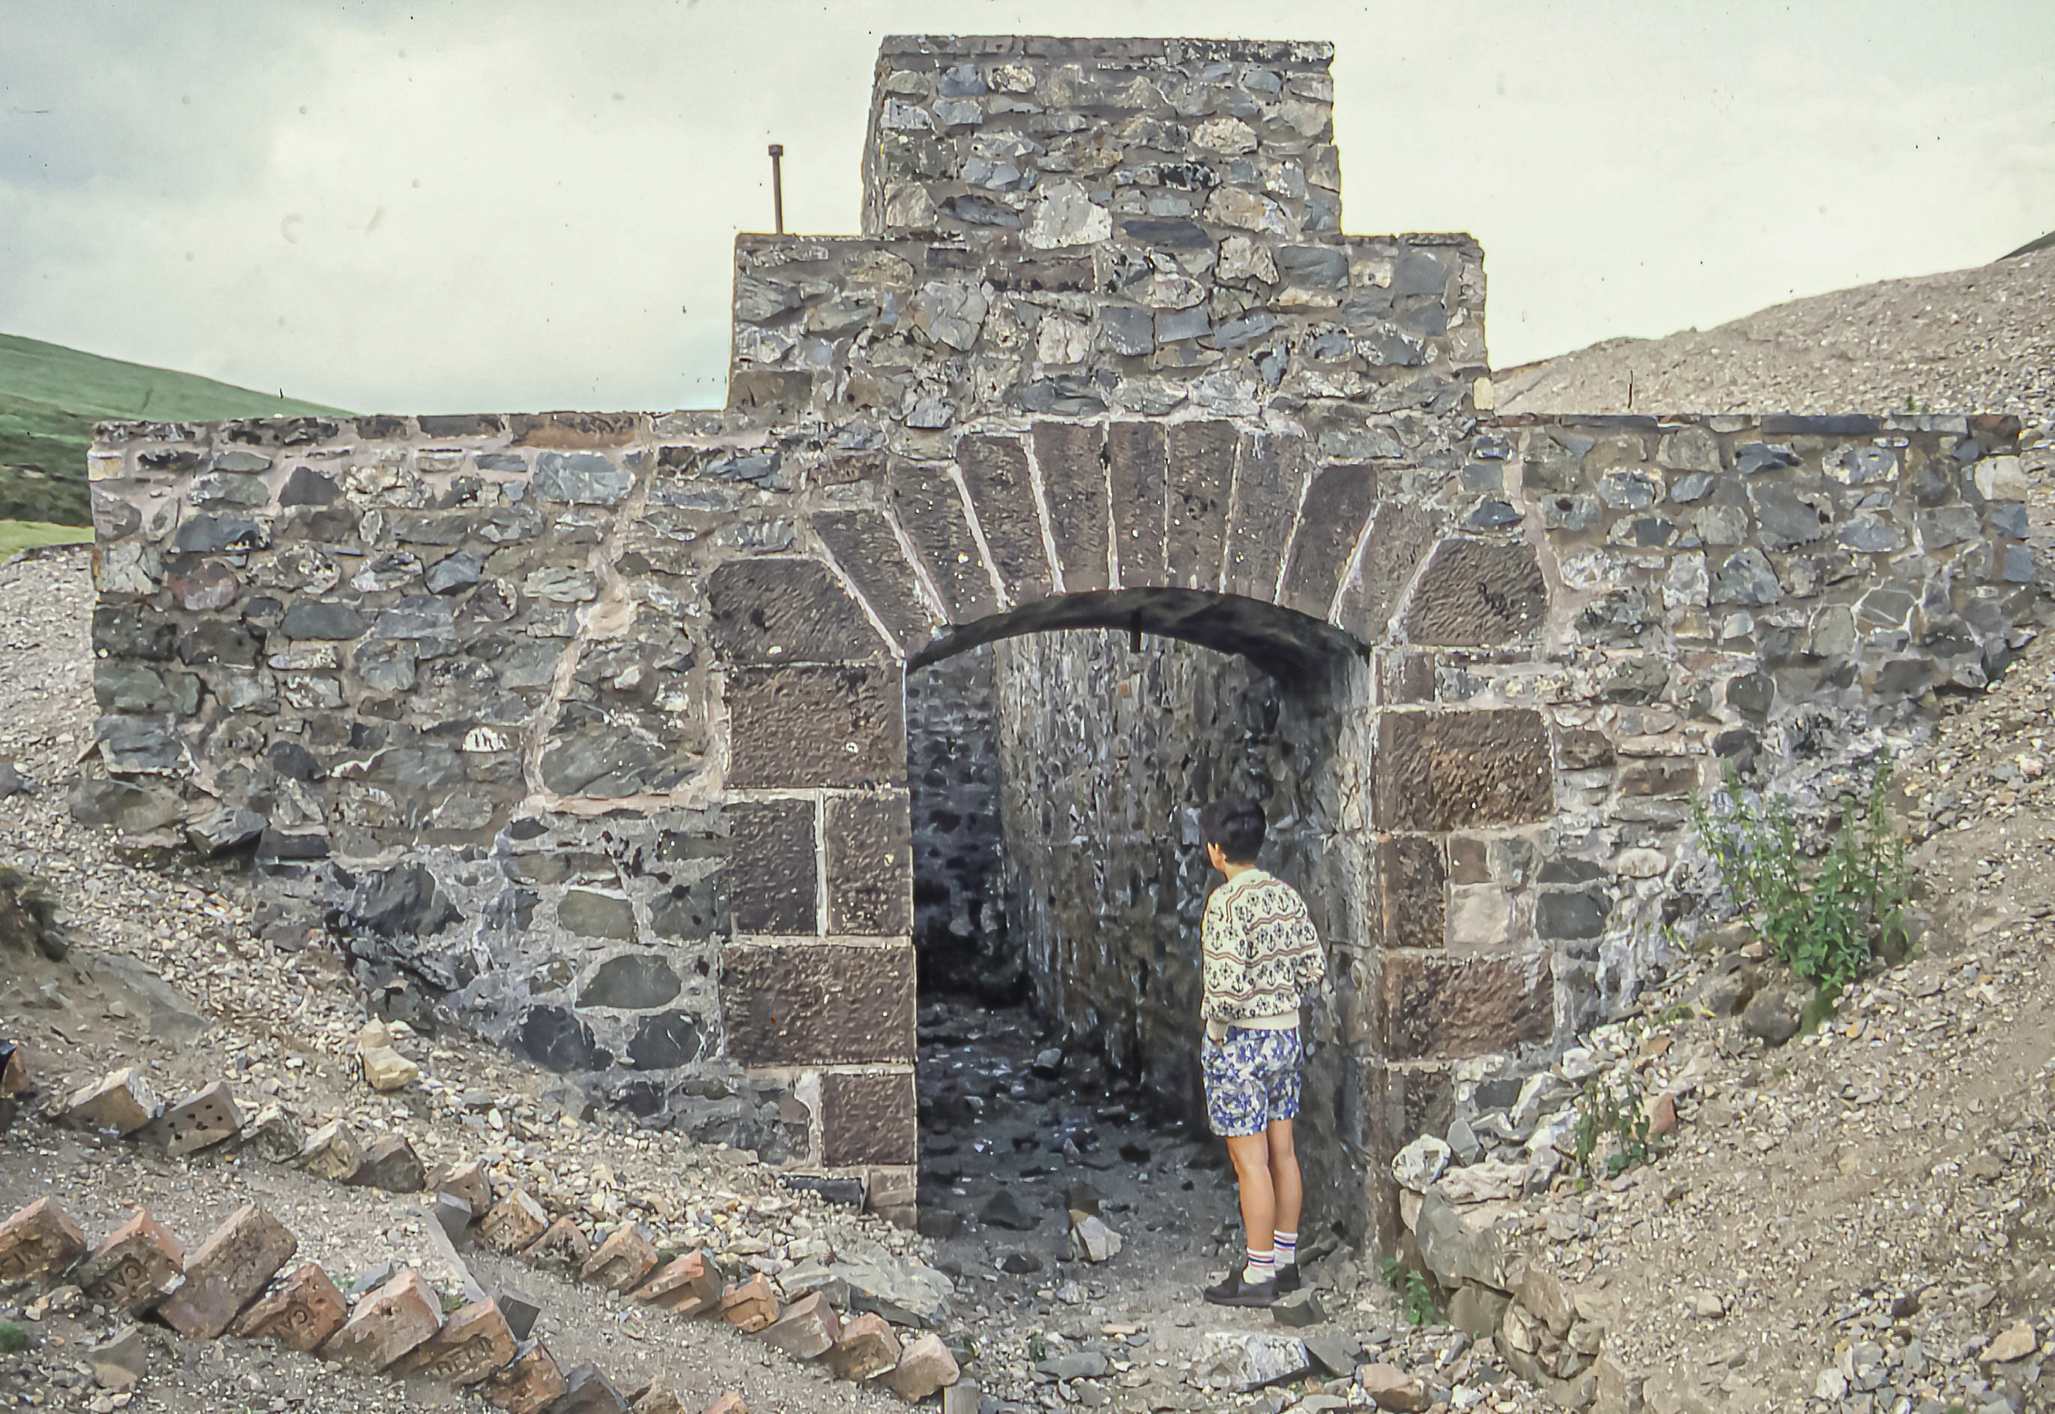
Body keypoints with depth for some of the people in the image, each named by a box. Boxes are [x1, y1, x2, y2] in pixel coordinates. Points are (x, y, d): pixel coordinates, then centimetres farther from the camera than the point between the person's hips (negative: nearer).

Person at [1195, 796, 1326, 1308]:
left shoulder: (1227, 903, -18)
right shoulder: (1287, 895, 5)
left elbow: (1227, 984, -24)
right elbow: (1314, 968, 7)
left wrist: (1216, 1030, -9)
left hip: (1240, 1041, -8)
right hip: (1287, 1034, 8)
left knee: (1250, 1160, -1)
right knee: (1282, 1152, 14)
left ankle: (1258, 1275, 5)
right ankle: (1286, 1259, 24)